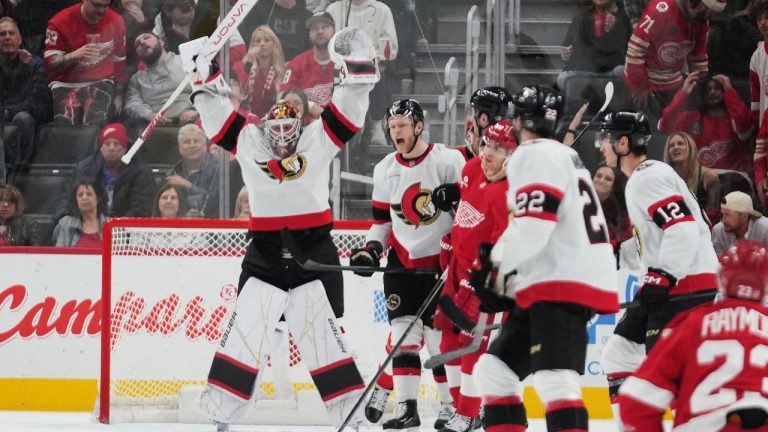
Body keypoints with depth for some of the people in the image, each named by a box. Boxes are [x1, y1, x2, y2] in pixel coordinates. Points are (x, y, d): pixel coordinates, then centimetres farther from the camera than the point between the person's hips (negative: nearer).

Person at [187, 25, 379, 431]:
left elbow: (348, 110, -5)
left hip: (314, 255, -1)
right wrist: (207, 77, -3)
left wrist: (355, 69, -16)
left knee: (323, 334, -1)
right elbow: (217, 116, 4)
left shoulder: (319, 140, 1)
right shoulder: (248, 143, 4)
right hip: (264, 256, 1)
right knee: (243, 335, -4)